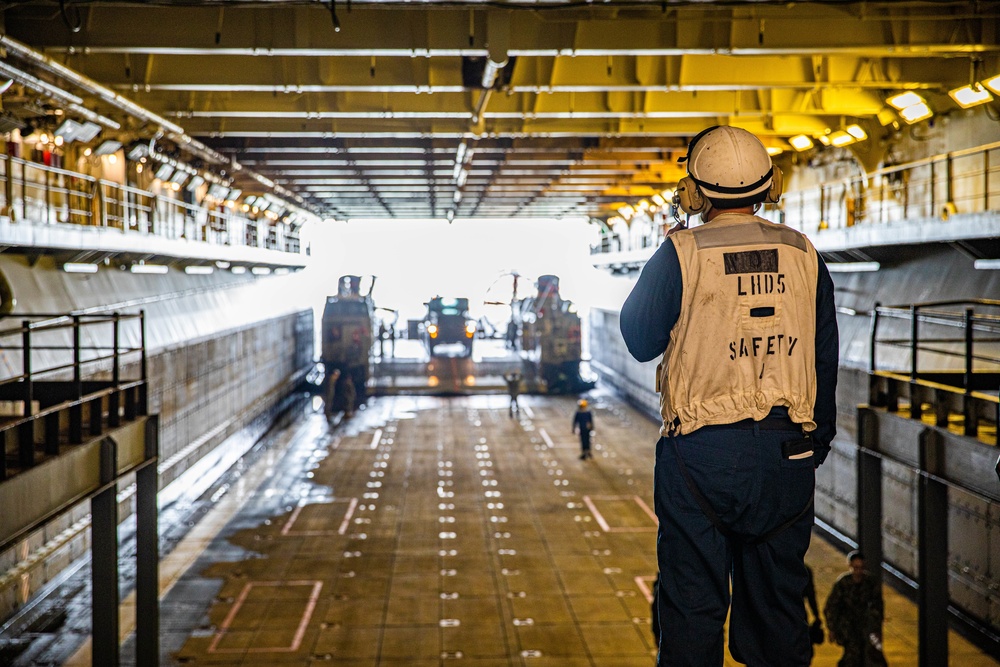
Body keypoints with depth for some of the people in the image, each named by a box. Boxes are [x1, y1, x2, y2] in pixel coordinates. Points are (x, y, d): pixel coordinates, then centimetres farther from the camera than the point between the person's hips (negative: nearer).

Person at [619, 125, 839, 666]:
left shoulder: (682, 253, -8)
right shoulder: (803, 254, 4)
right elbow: (825, 358, 8)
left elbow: (640, 341, 3)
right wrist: (818, 440, 18)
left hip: (701, 453, -3)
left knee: (692, 604, 5)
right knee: (777, 603, 14)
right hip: (787, 454, 4)